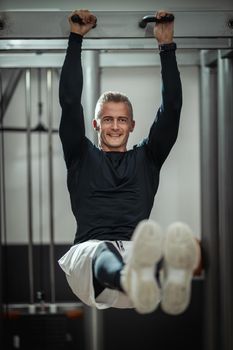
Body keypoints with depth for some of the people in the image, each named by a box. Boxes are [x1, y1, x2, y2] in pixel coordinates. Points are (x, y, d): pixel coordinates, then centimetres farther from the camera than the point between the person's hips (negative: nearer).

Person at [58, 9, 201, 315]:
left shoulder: (146, 158, 28)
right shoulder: (82, 157, 25)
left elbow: (171, 108, 19)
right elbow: (70, 102, 16)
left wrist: (167, 46, 17)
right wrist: (76, 38, 17)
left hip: (134, 251, 1)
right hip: (88, 253, -1)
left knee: (152, 249, -40)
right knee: (103, 253, -42)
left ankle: (169, 279, -79)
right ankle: (134, 281, -80)